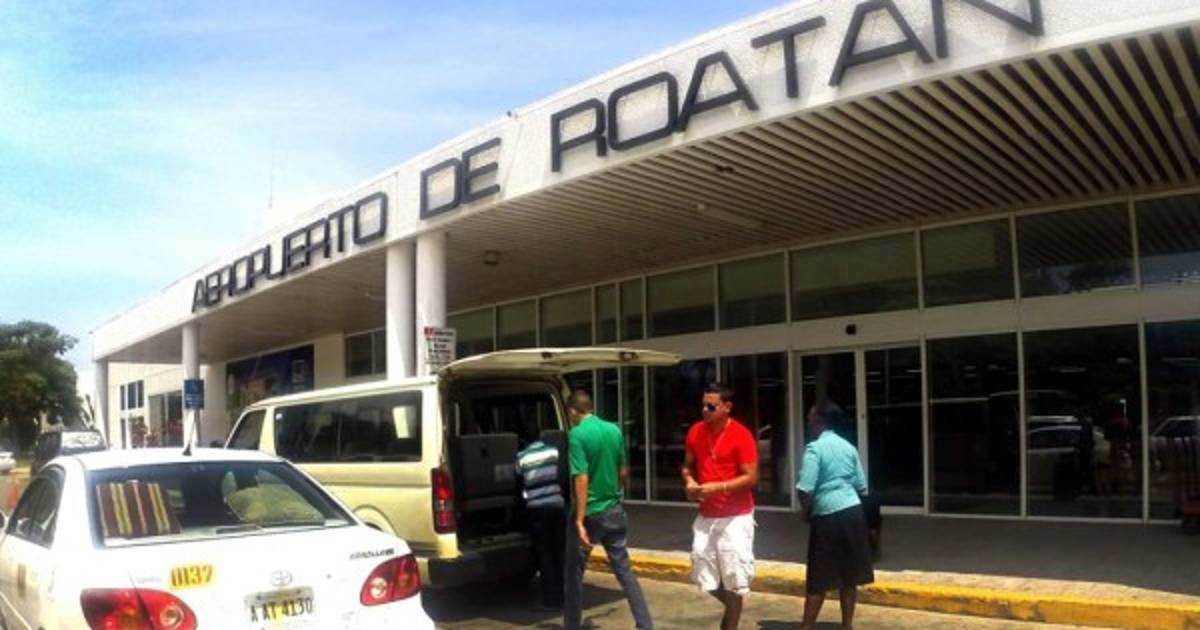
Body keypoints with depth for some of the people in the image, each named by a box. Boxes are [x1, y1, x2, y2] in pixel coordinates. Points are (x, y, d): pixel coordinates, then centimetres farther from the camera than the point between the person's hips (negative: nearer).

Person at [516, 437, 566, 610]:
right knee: (560, 552, 11)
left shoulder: (521, 458, 0)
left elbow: (519, 484, 7)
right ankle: (563, 595, 16)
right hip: (557, 506, 1)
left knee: (545, 555, 6)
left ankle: (551, 599, 8)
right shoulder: (555, 451, 3)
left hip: (536, 509, -1)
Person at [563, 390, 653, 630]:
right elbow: (624, 472, 11)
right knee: (624, 570, 11)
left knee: (574, 573, 11)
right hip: (614, 511, 5)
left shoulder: (576, 434, -14)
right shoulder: (614, 430, 4)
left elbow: (582, 478, -21)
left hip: (590, 514, -5)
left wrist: (580, 520, -21)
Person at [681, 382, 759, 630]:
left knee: (733, 580, -1)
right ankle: (734, 610, 37)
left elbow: (751, 478, -15)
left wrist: (718, 487, -24)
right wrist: (689, 482, -7)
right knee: (705, 578, 9)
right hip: (706, 516, 6)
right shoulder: (696, 432, 2)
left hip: (735, 517, -5)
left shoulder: (741, 435, -14)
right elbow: (687, 466, 15)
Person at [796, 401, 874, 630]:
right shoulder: (849, 447, 10)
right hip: (853, 511, 6)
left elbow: (805, 489, -16)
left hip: (828, 516, -6)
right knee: (849, 575, 12)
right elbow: (861, 487, 13)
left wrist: (806, 512, 0)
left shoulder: (815, 448, -10)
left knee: (819, 579, 0)